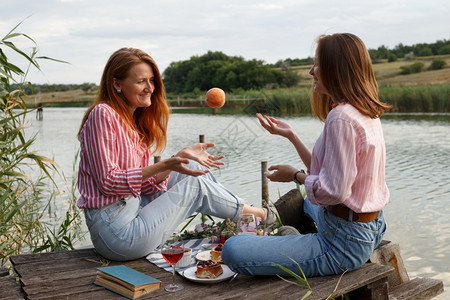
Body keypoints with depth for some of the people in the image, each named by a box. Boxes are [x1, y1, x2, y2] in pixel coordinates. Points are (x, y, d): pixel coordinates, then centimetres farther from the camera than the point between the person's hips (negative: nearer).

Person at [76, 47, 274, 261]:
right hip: (115, 229, -8)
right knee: (196, 184, -1)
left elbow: (145, 185, 6)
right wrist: (163, 166, -24)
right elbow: (108, 182, -20)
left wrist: (181, 156, -6)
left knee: (194, 168, 7)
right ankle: (256, 213, 21)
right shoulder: (102, 114, -14)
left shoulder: (134, 122, 12)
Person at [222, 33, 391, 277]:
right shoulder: (367, 113, 8)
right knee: (307, 202, 45)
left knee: (233, 250, -20)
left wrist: (295, 175, -8)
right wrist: (290, 135, 13)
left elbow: (334, 191, -25)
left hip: (344, 243, -11)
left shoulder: (341, 118, -23)